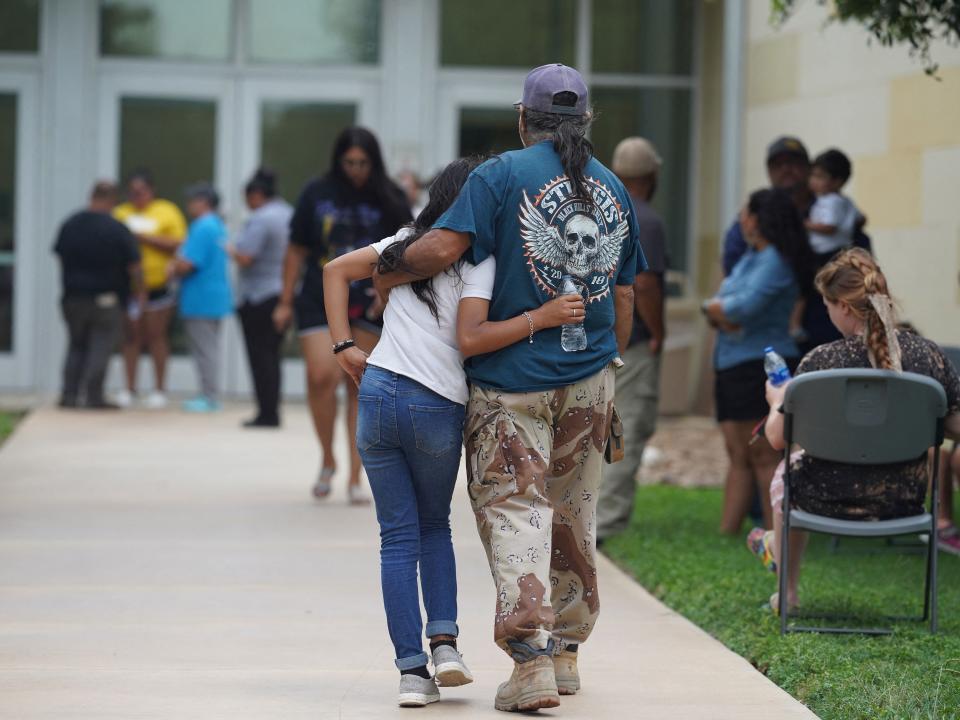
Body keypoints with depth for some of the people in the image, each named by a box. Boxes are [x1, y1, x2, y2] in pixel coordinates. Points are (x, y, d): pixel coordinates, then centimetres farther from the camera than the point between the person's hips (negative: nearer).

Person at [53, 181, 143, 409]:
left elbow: (61, 259, 13)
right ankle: (93, 396, -3)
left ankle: (69, 393, 9)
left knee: (76, 346, 15)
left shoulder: (69, 225, 3)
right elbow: (134, 268, -10)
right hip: (106, 300, -5)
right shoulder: (118, 230, -12)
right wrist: (139, 293, 5)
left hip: (73, 296, 5)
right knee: (101, 347, 1)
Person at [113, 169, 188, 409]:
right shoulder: (121, 214, 13)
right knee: (131, 336, 3)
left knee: (156, 335, 1)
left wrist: (146, 238, -14)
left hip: (158, 283, -3)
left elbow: (177, 245, -8)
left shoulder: (167, 212, 2)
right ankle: (129, 389, 8)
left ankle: (160, 390, 6)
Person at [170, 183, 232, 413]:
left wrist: (173, 271, -2)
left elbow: (187, 264, -23)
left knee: (205, 350, -4)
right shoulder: (219, 226, 14)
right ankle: (210, 395, 20)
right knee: (209, 349, 15)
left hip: (201, 298, -10)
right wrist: (177, 266, 7)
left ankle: (210, 398, -2)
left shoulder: (202, 228, -18)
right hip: (215, 297, 10)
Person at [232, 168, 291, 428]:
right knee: (272, 355, 13)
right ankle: (272, 411, 14)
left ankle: (267, 413, -4)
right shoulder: (290, 215, 11)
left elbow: (245, 258, -21)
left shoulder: (260, 219, -15)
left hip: (260, 296, -8)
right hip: (285, 294, 8)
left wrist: (231, 250, -1)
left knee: (261, 356, -4)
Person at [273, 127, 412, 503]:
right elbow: (297, 250, 9)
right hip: (320, 302, 0)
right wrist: (286, 302, 9)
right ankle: (328, 460, 6)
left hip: (368, 305, 0)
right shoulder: (317, 193, 4)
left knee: (360, 388, 1)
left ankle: (355, 479, 9)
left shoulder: (389, 200, 3)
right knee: (321, 376, -17)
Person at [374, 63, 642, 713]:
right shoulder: (613, 189, 10)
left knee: (515, 511, -6)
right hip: (590, 378, 5)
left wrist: (388, 275, -1)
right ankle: (566, 651, 27)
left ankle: (532, 661, -18)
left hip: (512, 377, -5)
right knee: (573, 516, 16)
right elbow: (624, 300, 14)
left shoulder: (503, 175, -7)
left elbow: (444, 248, -19)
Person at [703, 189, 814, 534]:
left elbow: (747, 305, -22)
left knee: (763, 457, -9)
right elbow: (715, 302, 16)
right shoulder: (749, 257, 18)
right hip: (731, 365, 9)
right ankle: (727, 532, 10)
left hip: (761, 366, -9)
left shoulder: (775, 261, -11)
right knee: (738, 457, 9)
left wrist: (717, 307, -2)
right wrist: (721, 312, -7)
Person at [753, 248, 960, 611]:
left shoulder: (821, 362, -21)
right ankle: (775, 544, 63)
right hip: (904, 499, 4)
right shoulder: (927, 354, -12)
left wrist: (777, 401, 10)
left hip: (834, 500, -4)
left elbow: (777, 438, -11)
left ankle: (787, 592, 48)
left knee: (786, 473, 35)